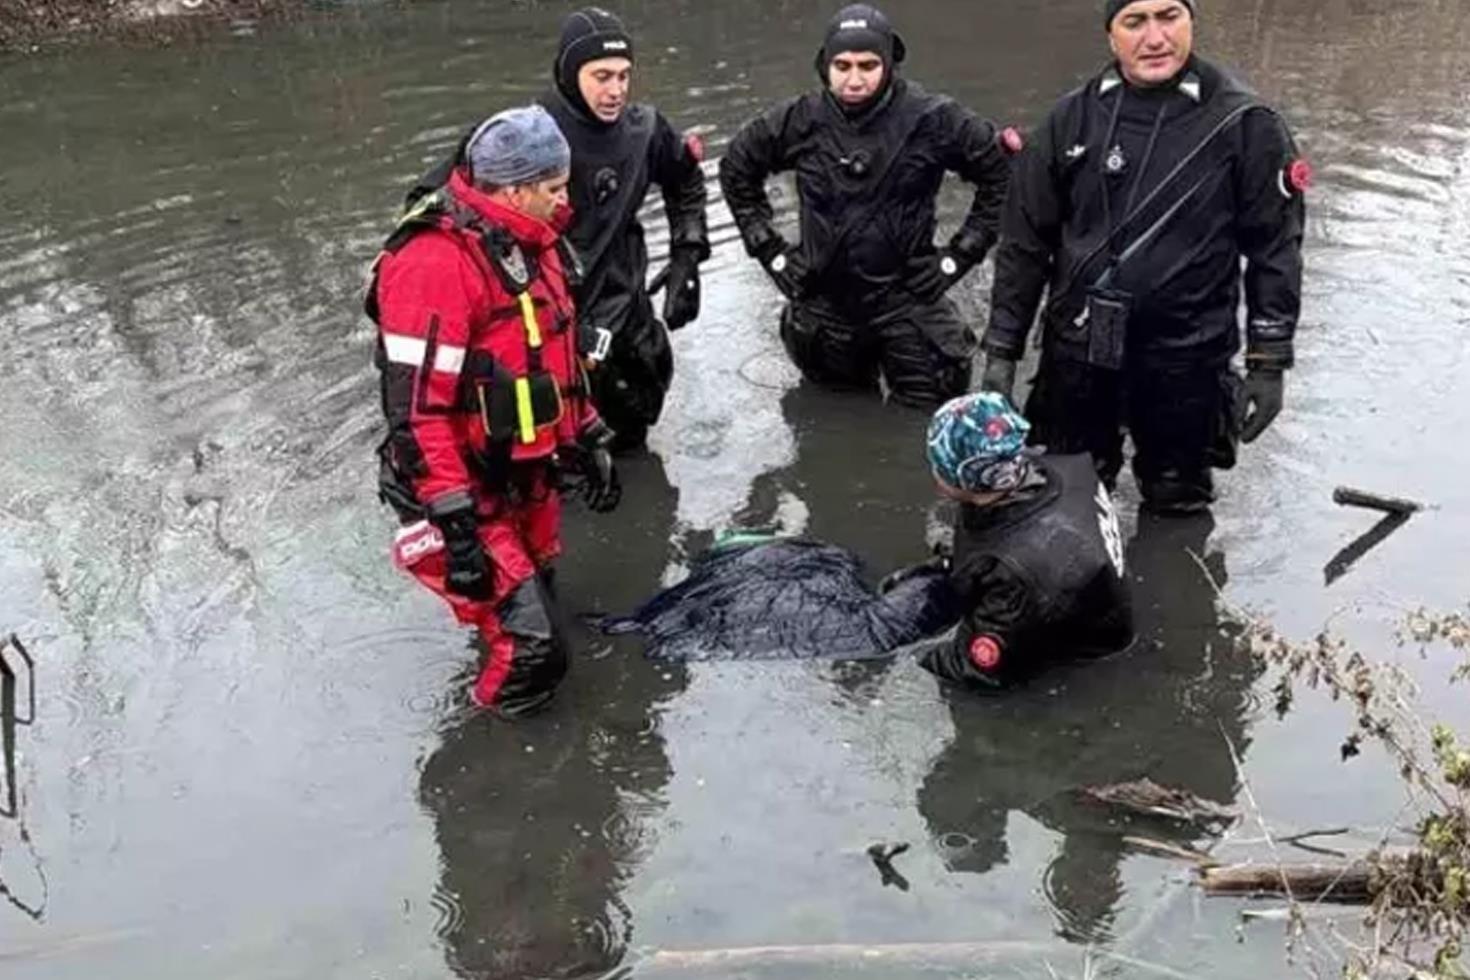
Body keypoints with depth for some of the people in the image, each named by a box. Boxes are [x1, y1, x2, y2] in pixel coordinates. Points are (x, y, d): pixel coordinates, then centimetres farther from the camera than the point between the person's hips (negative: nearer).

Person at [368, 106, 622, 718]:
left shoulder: (531, 242, 7)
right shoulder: (435, 263, -24)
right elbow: (416, 411, -25)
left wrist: (589, 442, 20)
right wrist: (456, 527, -25)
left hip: (530, 478, 9)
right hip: (468, 495, -9)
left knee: (537, 593, 21)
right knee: (529, 651, -11)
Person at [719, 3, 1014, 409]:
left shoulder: (932, 119, -13)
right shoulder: (800, 121, -6)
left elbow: (1001, 173, -2)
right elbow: (737, 169, 11)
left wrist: (960, 254, -4)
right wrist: (770, 250, 6)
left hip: (910, 304, -2)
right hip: (823, 307, 2)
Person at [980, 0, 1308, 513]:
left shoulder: (1243, 124, -7)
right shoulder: (1071, 119, -1)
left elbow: (1274, 249, -2)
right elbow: (1024, 241, 4)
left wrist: (1268, 363, -4)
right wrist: (1001, 352, 3)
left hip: (1186, 361, -2)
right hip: (1076, 354, 2)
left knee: (1176, 508, 13)